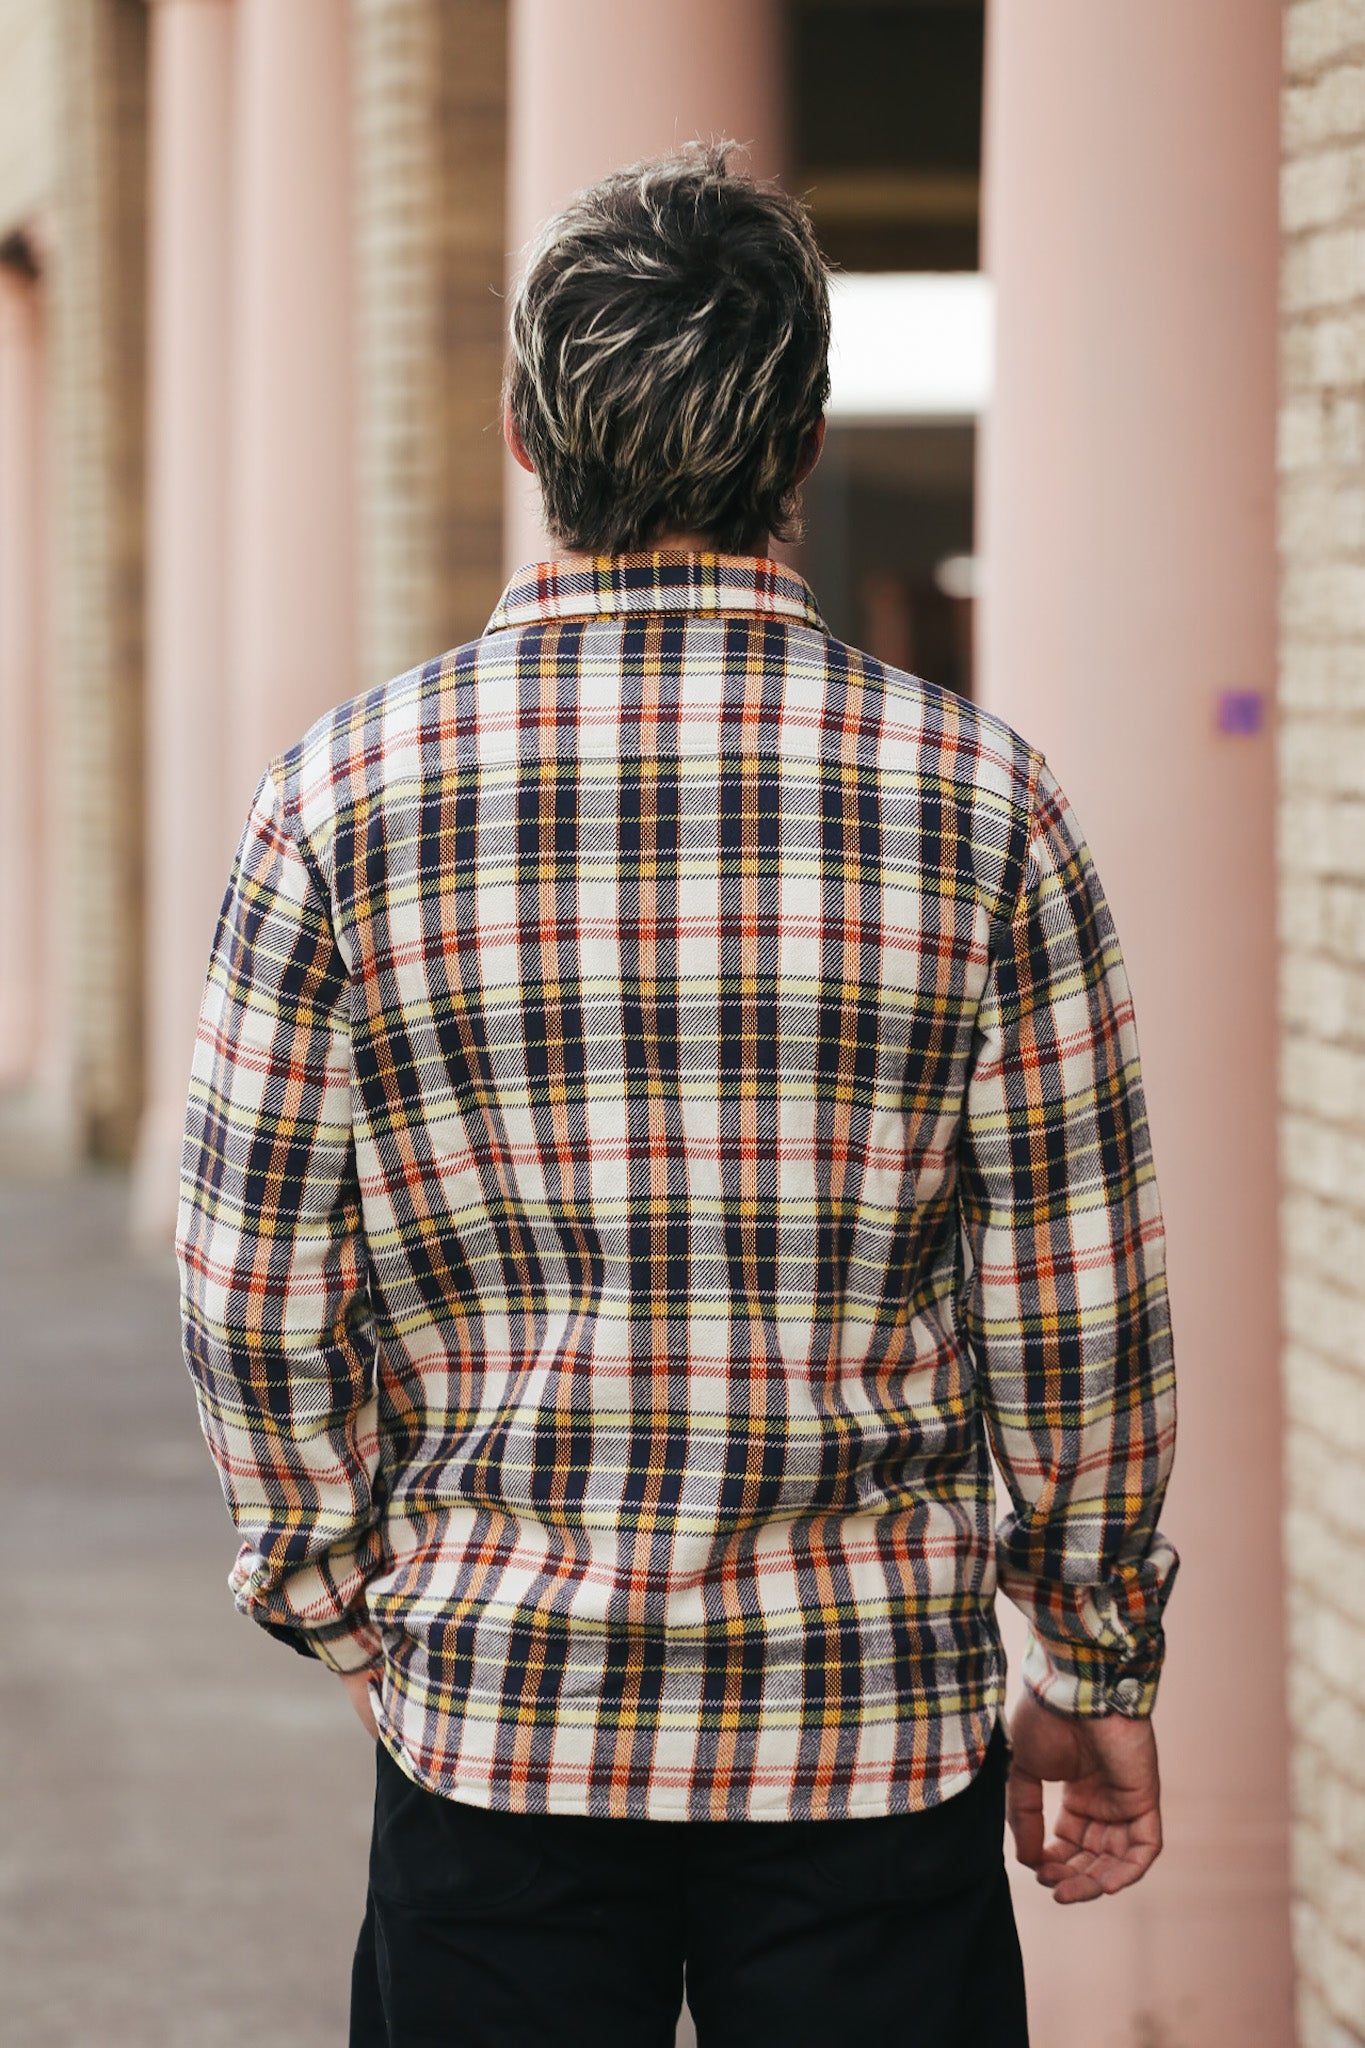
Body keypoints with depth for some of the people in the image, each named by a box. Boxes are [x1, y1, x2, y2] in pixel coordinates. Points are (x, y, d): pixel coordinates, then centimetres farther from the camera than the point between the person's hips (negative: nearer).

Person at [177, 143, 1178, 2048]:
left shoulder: (345, 794, -5)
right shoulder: (980, 800, -6)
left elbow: (252, 1296, -1)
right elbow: (1077, 1313, -3)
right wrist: (1096, 1675, 9)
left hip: (491, 1713, 1)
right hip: (876, 1717, 0)